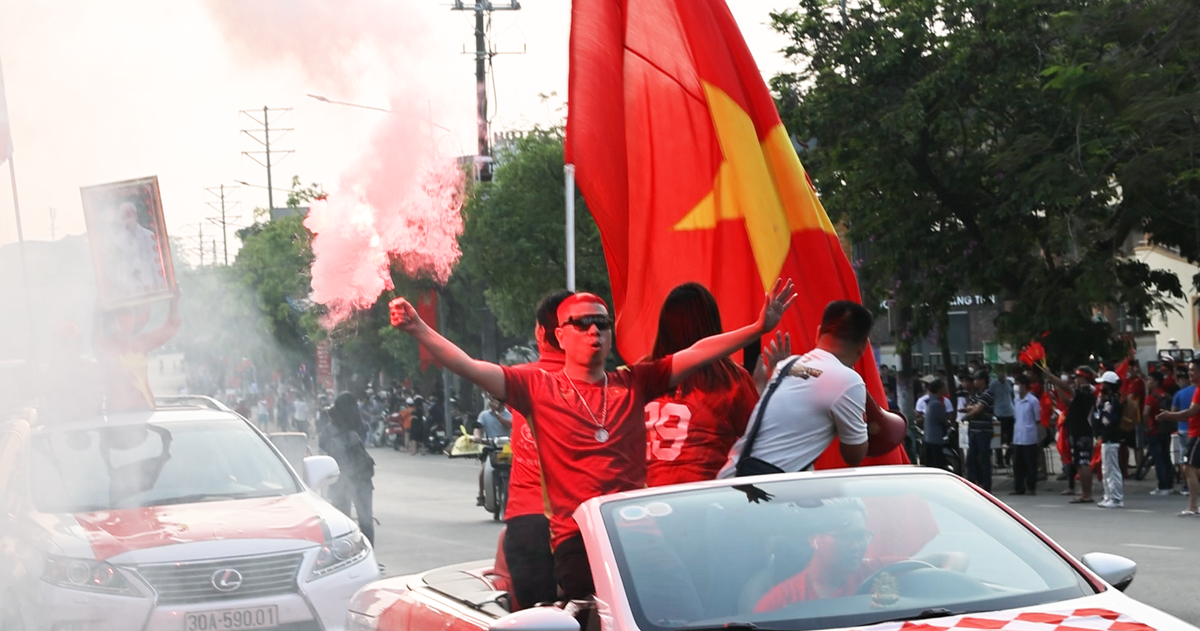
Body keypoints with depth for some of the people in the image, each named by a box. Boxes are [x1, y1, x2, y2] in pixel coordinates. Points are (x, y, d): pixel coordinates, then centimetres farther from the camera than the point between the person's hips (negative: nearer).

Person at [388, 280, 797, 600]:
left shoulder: (633, 384, 13)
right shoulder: (538, 388, 6)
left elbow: (695, 354, 9)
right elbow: (470, 368, -2)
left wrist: (759, 328, 2)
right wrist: (419, 330, -14)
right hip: (575, 541, -2)